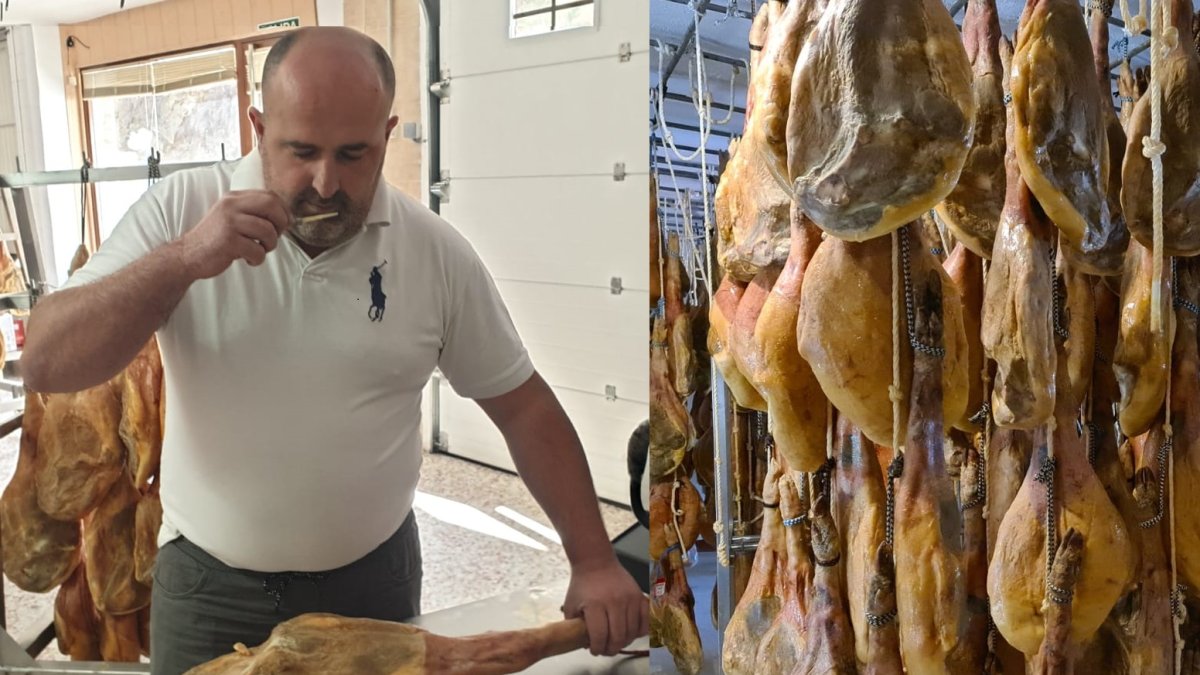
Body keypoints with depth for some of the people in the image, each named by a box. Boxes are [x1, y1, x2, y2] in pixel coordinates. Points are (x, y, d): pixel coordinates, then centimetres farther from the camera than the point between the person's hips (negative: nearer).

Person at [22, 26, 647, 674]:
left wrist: (594, 561, -9)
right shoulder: (180, 209, -10)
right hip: (209, 584, 0)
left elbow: (524, 406, -4)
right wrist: (182, 260, -28)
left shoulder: (437, 251, -10)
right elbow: (44, 366, -14)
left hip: (374, 575, 1)